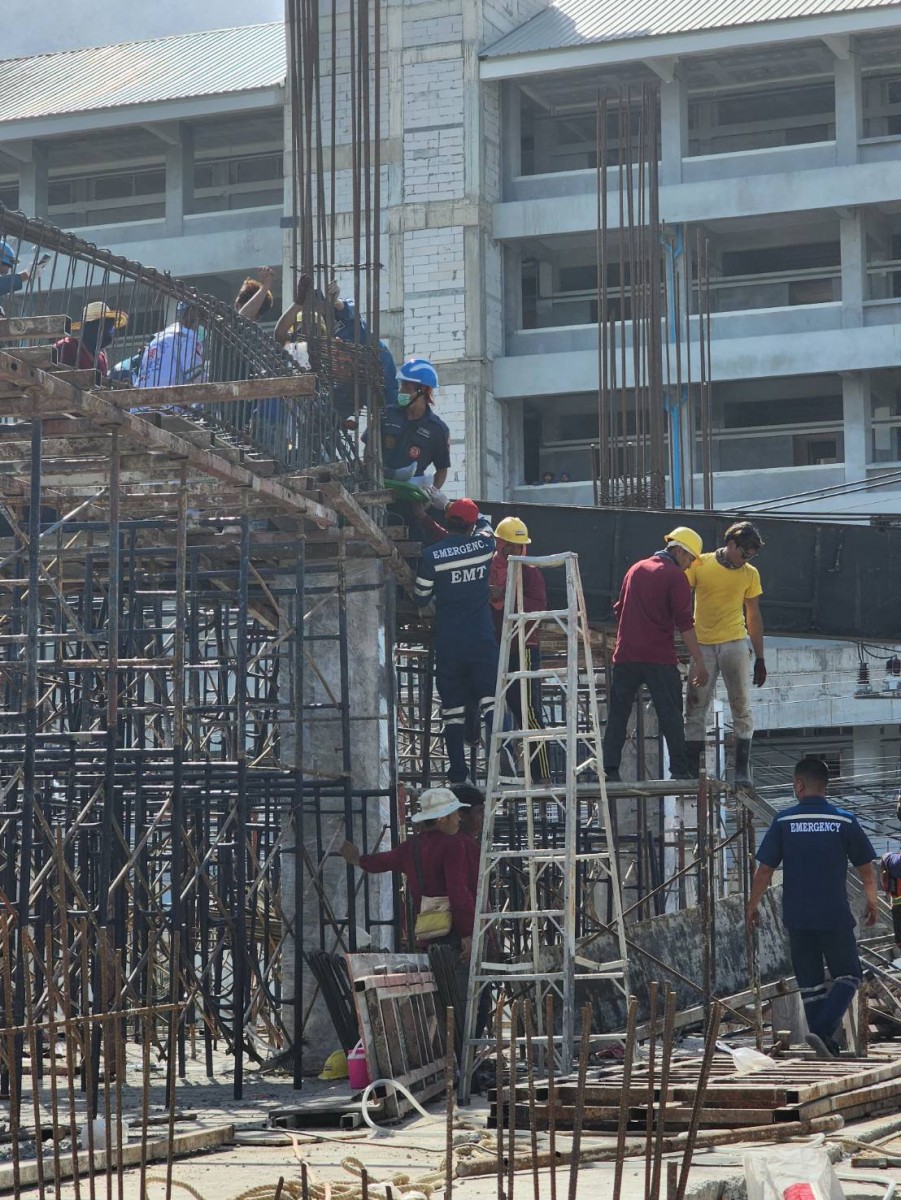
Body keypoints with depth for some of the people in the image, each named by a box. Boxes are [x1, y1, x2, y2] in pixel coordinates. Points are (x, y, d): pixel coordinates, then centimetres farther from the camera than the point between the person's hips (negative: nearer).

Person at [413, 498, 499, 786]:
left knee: (452, 708, 6)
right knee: (490, 700, -4)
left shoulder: (431, 555, -7)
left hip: (448, 643, 0)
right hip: (482, 640, 0)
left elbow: (420, 598, 3)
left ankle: (458, 773, 7)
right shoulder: (482, 546, -2)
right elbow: (485, 525, 23)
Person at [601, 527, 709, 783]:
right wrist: (699, 663, -10)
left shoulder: (636, 569, 15)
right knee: (670, 715, 0)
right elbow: (684, 623, -10)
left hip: (625, 655, 5)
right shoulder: (675, 577, -5)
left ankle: (610, 769, -1)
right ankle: (679, 769, -1)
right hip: (659, 657, -5)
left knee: (618, 714, 5)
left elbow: (619, 610, 23)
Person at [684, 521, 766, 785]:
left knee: (742, 708, -2)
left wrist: (760, 658, 9)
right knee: (695, 709, -1)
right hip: (702, 645, -1)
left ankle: (742, 770, 1)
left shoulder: (750, 574, 6)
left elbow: (753, 616, 11)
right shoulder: (699, 565, 0)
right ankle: (692, 770, 3)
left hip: (734, 644, 1)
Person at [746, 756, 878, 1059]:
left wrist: (753, 906, 12)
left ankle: (827, 1046, 14)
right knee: (847, 976, 10)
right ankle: (822, 1031, -10)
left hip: (797, 917, 2)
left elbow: (764, 870, -2)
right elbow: (866, 869, 4)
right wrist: (872, 901, 21)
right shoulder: (844, 821, -4)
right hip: (835, 916, -2)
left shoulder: (784, 821, -3)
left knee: (810, 983, 13)